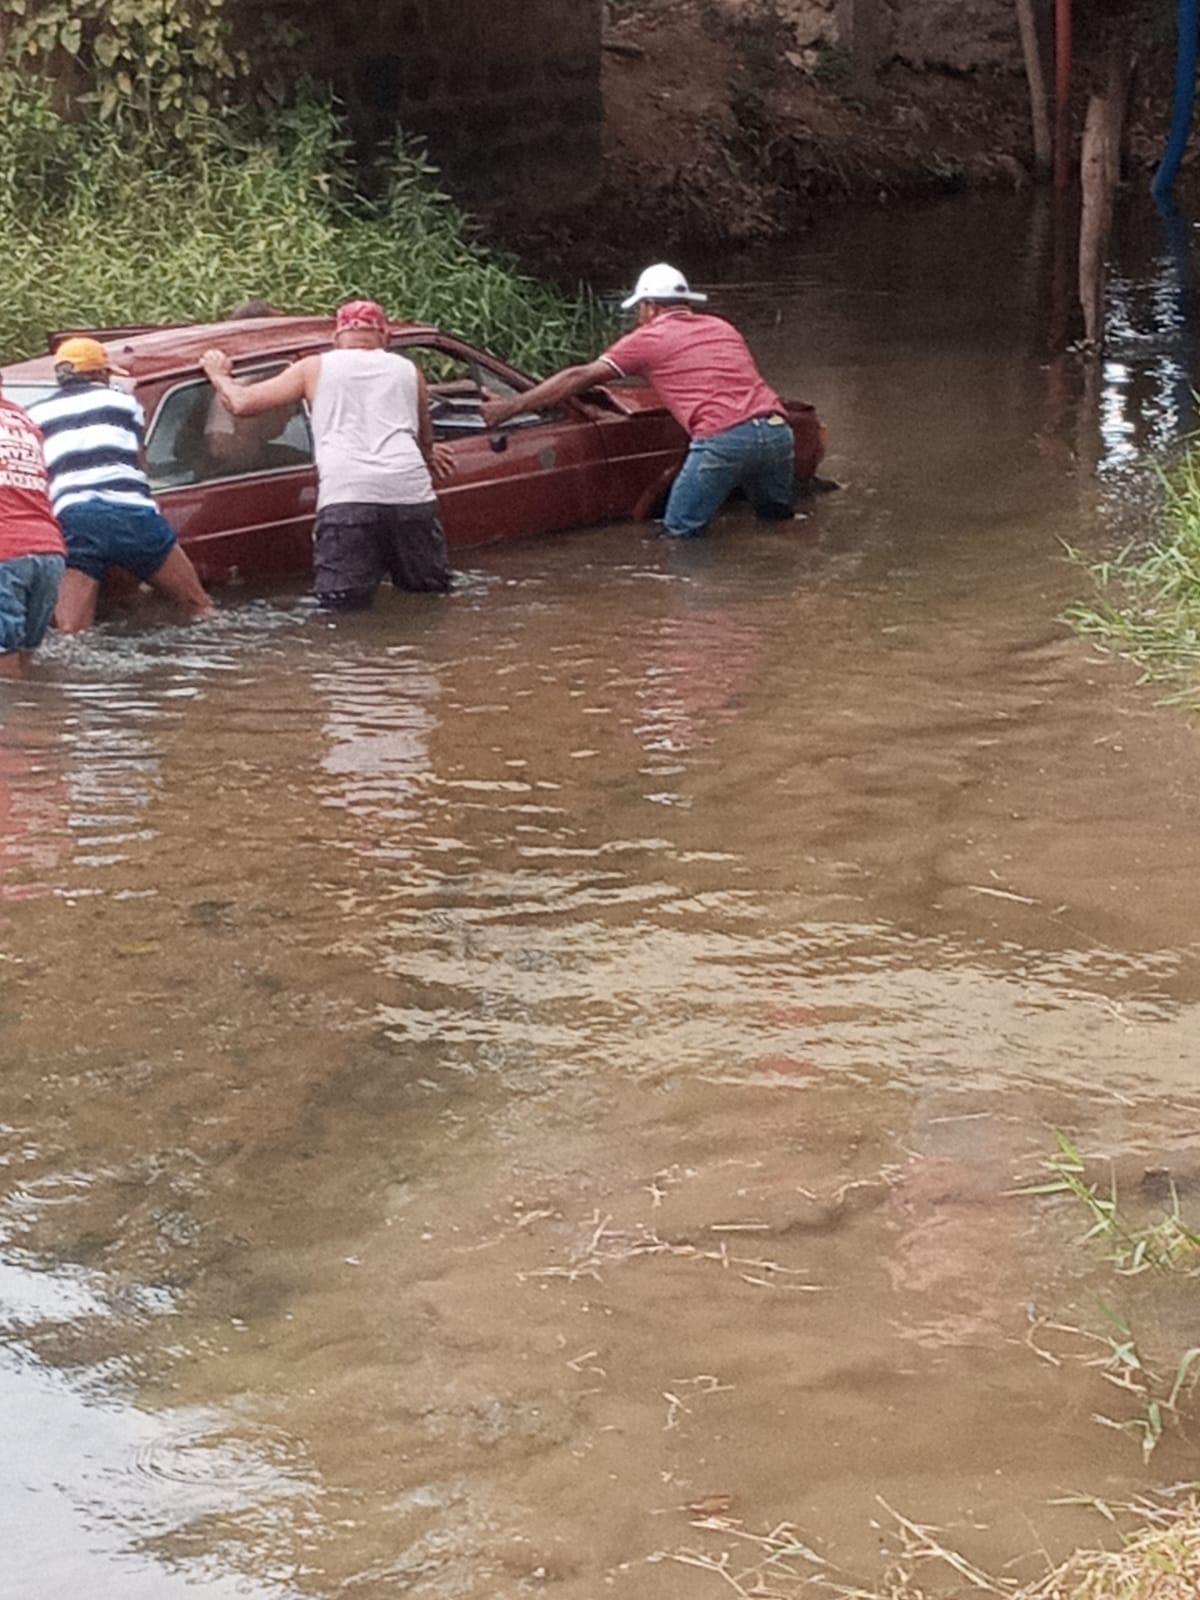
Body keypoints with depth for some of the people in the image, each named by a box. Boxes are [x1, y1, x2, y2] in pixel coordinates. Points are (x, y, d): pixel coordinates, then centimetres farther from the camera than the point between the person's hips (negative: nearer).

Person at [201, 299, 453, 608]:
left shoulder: (316, 368, 19)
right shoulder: (407, 370, 25)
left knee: (341, 603, -3)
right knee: (431, 589, 13)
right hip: (411, 490, 2)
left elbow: (242, 403, 17)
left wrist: (219, 374, 38)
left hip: (346, 493, -2)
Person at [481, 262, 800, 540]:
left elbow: (580, 378, 9)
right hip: (778, 429, 6)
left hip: (723, 439, -6)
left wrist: (511, 407, 12)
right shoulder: (723, 328, 27)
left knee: (679, 534, 4)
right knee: (780, 520, 24)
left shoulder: (649, 339, 11)